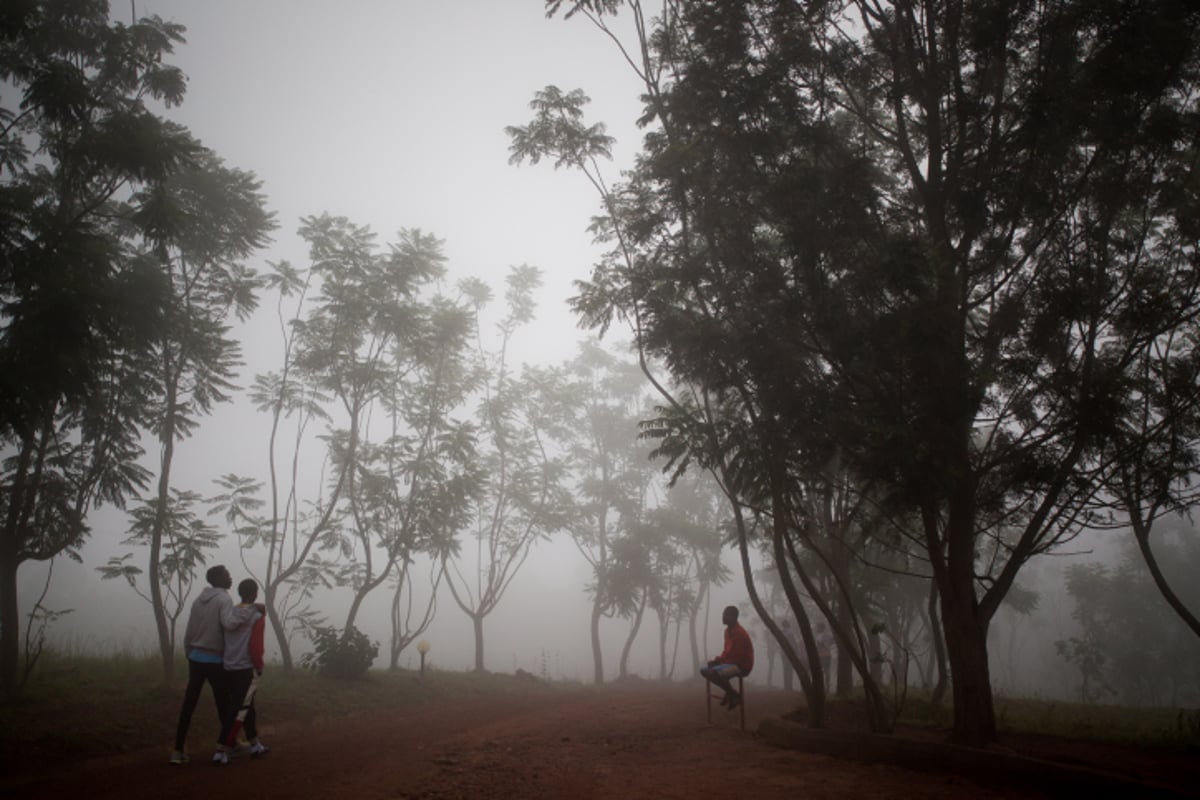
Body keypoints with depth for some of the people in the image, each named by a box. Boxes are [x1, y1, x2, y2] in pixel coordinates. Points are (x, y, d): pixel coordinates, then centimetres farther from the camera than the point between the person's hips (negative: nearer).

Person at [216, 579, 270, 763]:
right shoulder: (257, 615, -8)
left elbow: (225, 641, 13)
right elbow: (255, 645, -13)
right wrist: (259, 666, -4)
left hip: (229, 669, 7)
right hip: (246, 670, -7)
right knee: (236, 710, -3)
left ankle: (255, 745, 28)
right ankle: (223, 751, -7)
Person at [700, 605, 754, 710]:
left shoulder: (739, 633, -21)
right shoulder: (728, 630, 9)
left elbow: (736, 655, -23)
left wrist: (718, 661, -18)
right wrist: (718, 660, -2)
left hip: (742, 666, -10)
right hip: (730, 662, 10)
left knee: (714, 672, -32)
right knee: (704, 670, 4)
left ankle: (734, 695, -8)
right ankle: (730, 692, 8)